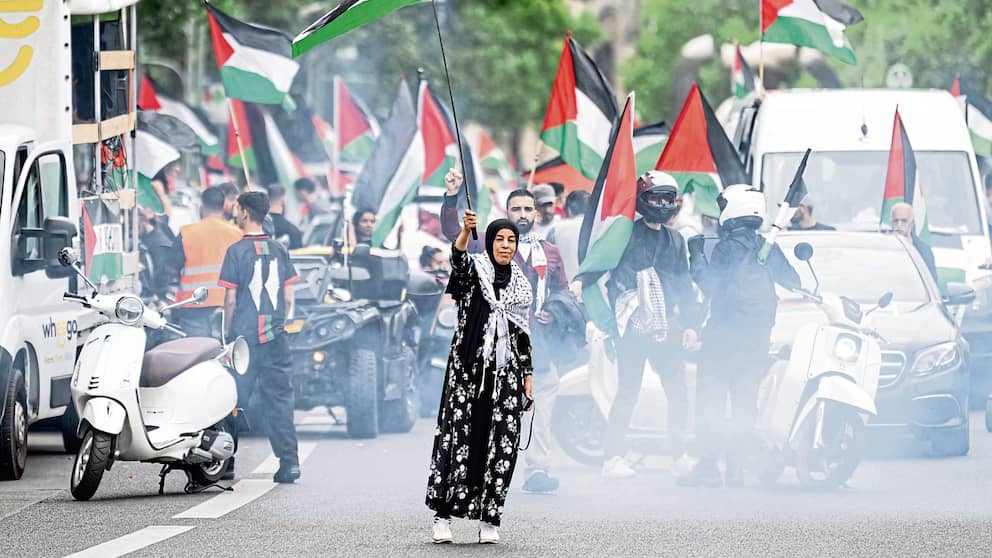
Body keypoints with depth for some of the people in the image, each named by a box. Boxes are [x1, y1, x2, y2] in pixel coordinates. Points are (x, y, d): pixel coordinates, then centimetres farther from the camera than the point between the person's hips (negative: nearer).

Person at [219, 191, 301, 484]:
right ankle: (289, 462, -2)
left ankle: (226, 462, 8)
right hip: (275, 339, 4)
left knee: (234, 401, 4)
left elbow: (231, 300, -6)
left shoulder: (237, 251, -8)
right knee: (279, 399, 5)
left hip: (244, 337, -4)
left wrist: (229, 335, 4)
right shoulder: (279, 251, 5)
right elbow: (288, 298, 7)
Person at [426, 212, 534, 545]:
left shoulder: (521, 285, 13)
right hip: (468, 368, -4)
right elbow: (458, 259, -24)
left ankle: (489, 520, 5)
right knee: (457, 436, -7)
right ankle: (443, 516, -2)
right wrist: (466, 231, -43)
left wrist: (527, 374, 10)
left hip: (505, 373, 4)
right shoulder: (473, 271, 0)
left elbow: (523, 334, 16)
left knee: (501, 443, -1)